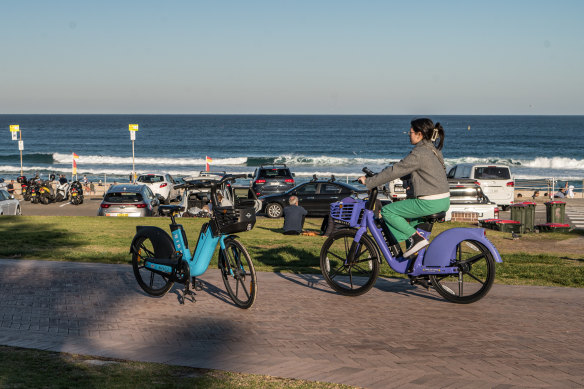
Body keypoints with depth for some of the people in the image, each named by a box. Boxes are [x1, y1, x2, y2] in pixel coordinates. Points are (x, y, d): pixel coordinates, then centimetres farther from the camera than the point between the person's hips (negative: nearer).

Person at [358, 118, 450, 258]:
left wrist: (368, 181, -5)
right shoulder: (433, 150, 15)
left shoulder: (418, 154, -13)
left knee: (387, 211, -2)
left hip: (429, 203, -10)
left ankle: (416, 238, -7)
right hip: (444, 201, 10)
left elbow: (394, 171, -12)